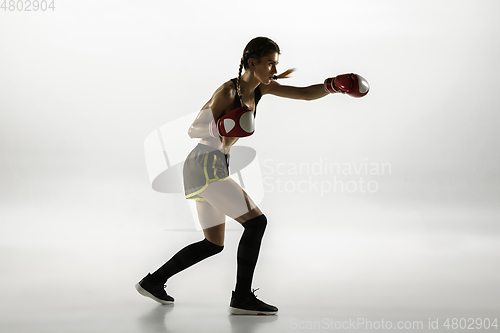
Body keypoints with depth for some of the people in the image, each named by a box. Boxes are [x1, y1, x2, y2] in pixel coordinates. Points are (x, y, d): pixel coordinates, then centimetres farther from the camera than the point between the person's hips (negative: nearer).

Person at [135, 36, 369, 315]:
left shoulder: (263, 88, 6)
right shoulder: (227, 91, -17)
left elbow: (306, 93, 4)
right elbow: (193, 130, -11)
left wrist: (332, 85, -13)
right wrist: (217, 130, -29)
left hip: (215, 167, 9)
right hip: (205, 165, -9)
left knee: (214, 244, 14)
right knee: (256, 221, -13)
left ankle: (153, 282, 23)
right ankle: (242, 297, -5)